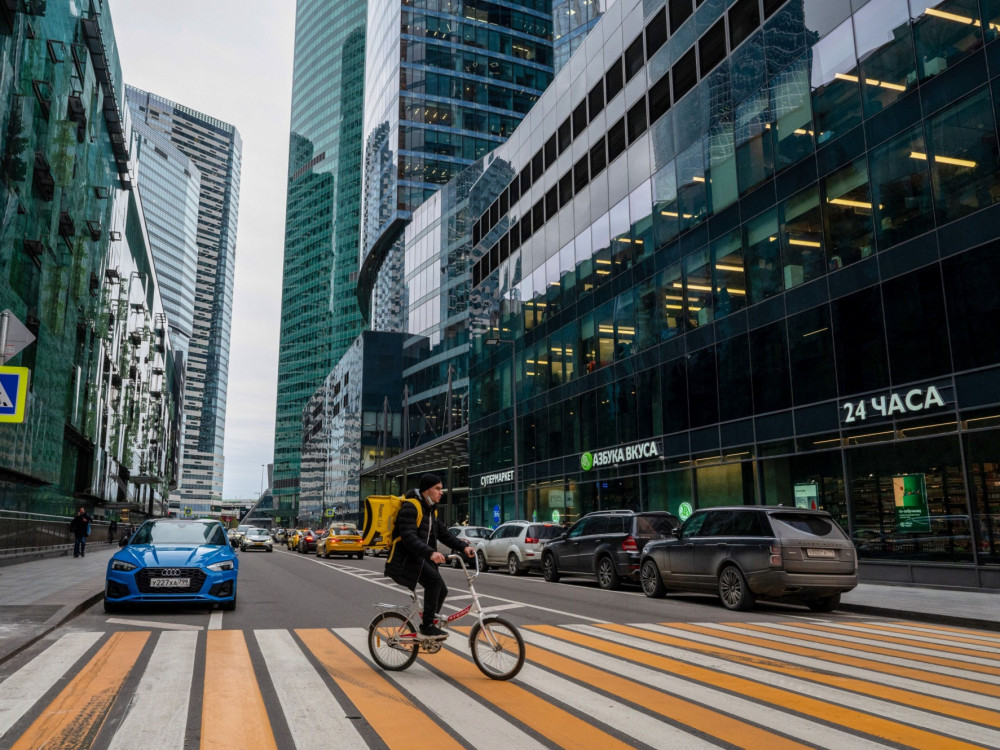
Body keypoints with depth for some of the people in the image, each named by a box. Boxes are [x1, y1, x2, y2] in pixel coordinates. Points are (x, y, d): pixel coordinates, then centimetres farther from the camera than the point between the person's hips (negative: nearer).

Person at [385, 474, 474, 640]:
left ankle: (428, 626, 14)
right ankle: (427, 627, -22)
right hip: (405, 558, -9)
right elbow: (409, 537, -29)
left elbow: (444, 533, 12)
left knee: (441, 590, -2)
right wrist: (430, 552, -42)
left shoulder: (430, 511, 15)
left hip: (421, 557, 9)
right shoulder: (410, 508, -16)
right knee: (434, 580, -27)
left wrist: (463, 547, -2)